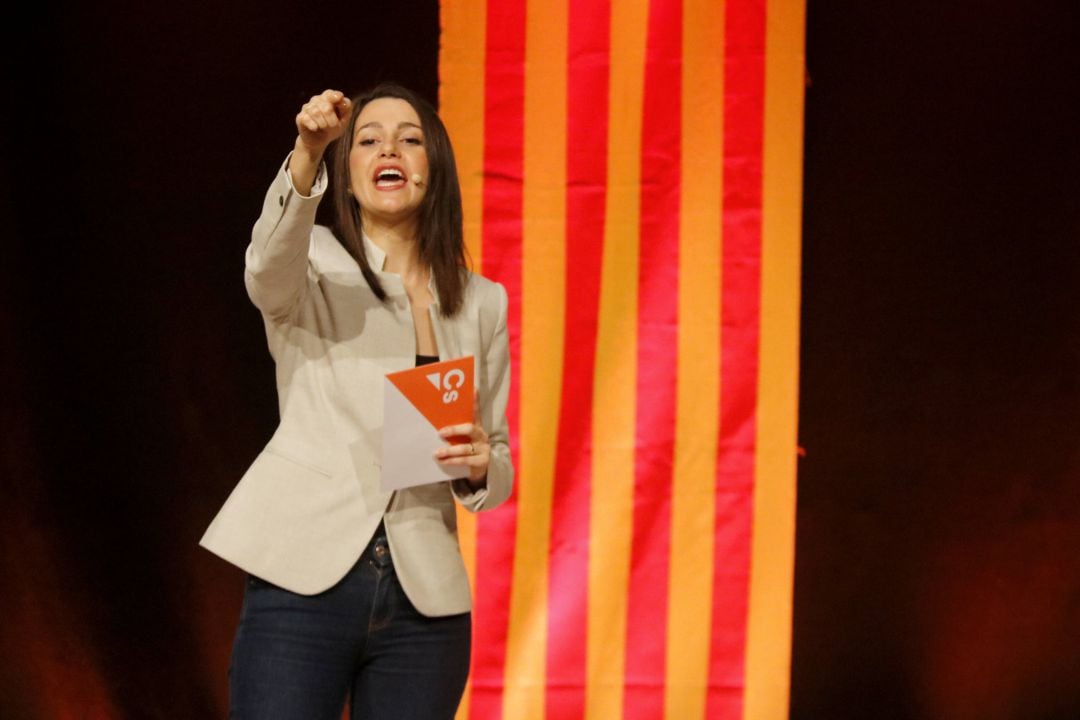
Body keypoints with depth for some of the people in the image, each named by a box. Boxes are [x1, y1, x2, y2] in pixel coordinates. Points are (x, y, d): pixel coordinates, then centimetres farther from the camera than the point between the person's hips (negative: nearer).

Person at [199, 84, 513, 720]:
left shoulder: (482, 303, 14)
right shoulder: (311, 266, 6)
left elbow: (500, 468, 18)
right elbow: (267, 267, -21)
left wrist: (481, 466, -6)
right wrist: (308, 154, -38)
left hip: (424, 602, 3)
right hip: (306, 582, -3)